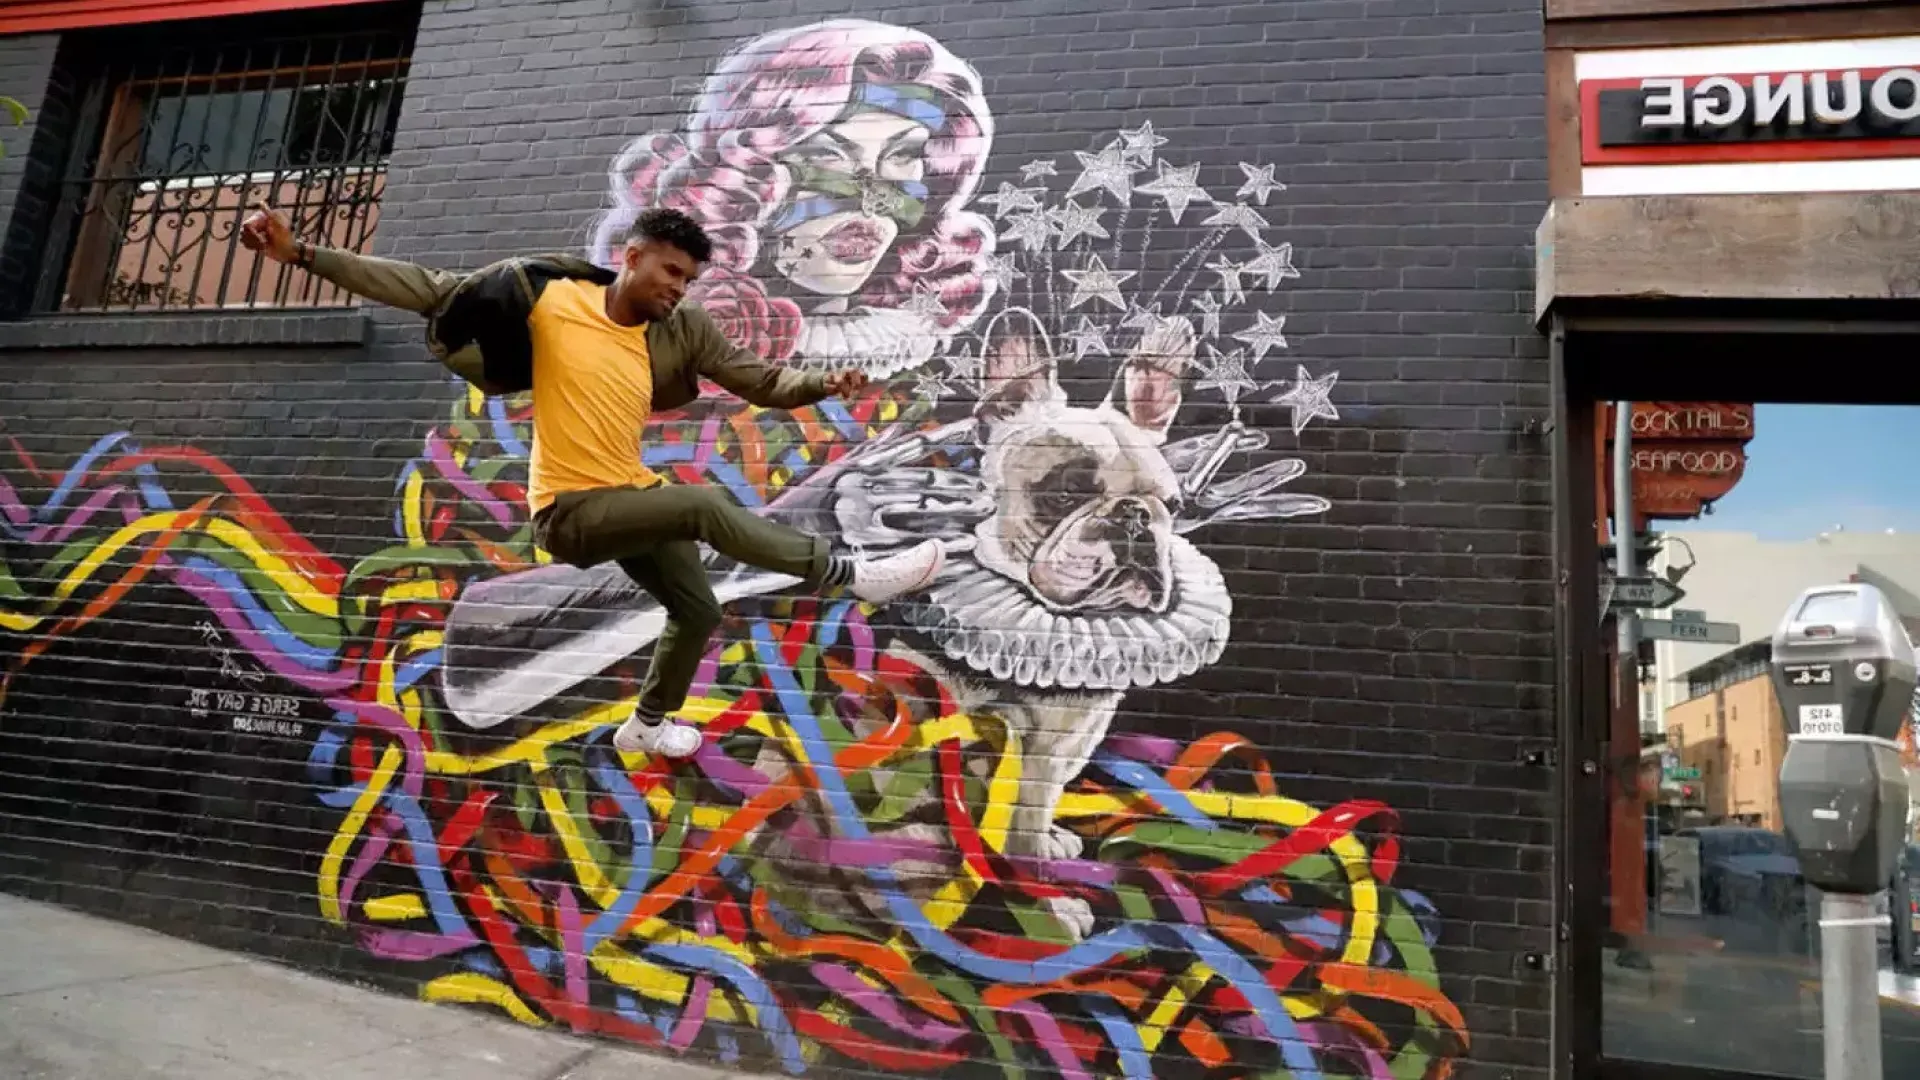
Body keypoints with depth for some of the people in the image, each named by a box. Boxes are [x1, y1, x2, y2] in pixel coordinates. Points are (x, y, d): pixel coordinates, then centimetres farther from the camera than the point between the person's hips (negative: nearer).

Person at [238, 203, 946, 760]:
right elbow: (427, 289, -12)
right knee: (705, 507, -27)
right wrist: (302, 253, -14)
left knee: (698, 611, 14)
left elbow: (757, 379, -4)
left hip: (629, 498, 7)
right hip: (568, 510, -7)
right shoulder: (548, 296, -15)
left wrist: (822, 384, -23)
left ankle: (647, 725, 39)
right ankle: (850, 576, -18)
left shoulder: (681, 330, -3)